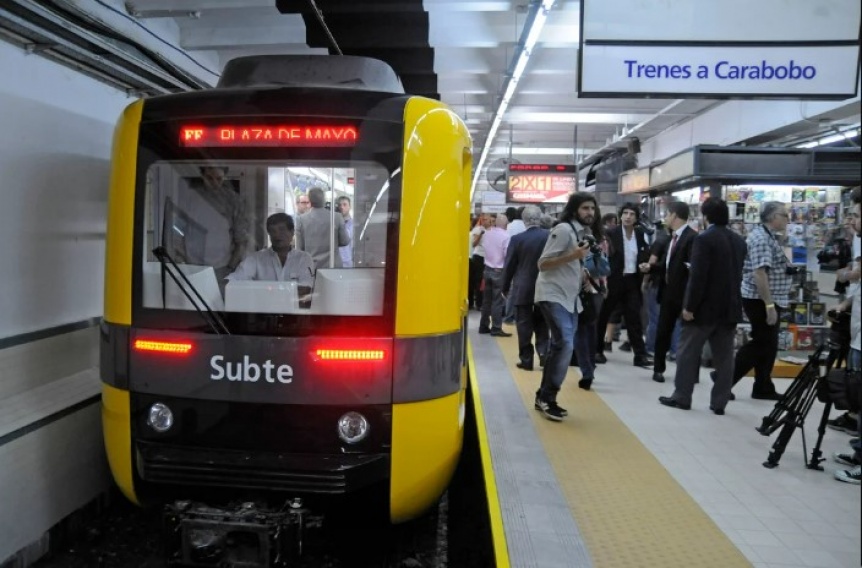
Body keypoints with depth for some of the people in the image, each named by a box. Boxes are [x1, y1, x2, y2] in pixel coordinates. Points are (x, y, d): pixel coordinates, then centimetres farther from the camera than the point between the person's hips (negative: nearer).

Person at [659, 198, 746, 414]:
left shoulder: (704, 239, -14)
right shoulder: (739, 241, 9)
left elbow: (697, 276, -20)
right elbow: (738, 274, 16)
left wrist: (690, 306, -15)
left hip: (705, 306, -7)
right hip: (730, 307, 7)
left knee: (688, 352, 4)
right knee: (724, 357, 8)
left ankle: (681, 397, 9)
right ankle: (719, 402, 12)